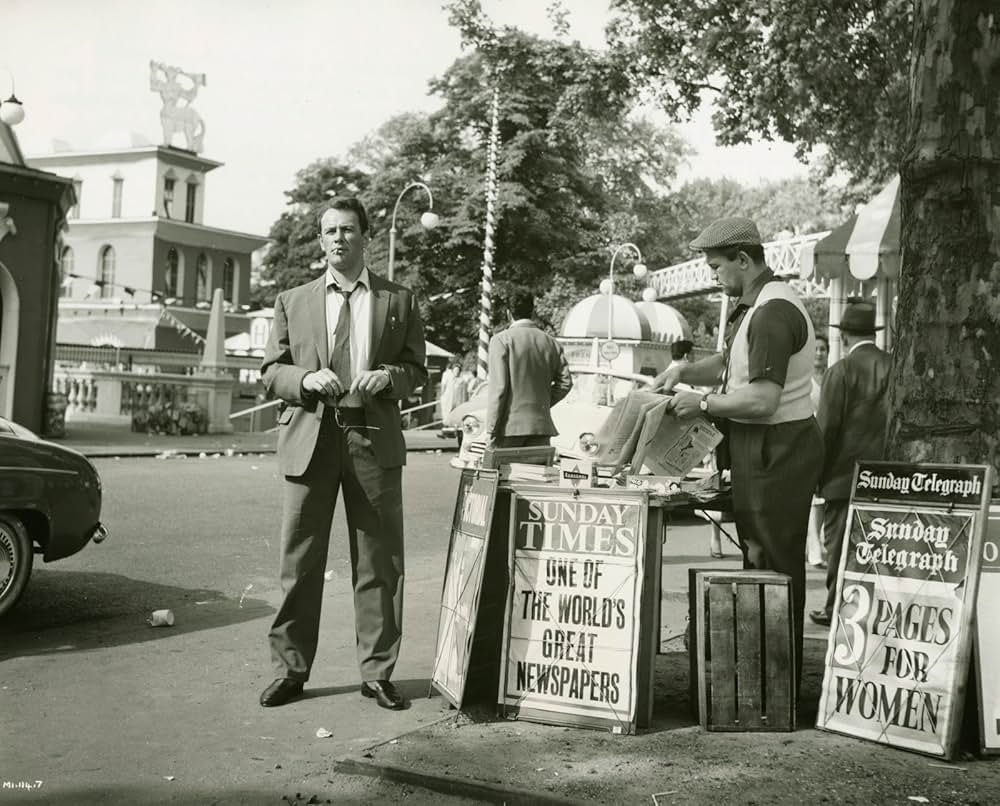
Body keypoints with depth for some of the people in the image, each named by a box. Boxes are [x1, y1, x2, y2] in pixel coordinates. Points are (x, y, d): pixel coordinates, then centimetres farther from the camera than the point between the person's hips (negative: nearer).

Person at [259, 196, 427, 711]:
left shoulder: (399, 300, 11)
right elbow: (270, 372, 10)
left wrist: (389, 376, -10)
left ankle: (377, 673, 13)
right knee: (299, 562, 3)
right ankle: (290, 670, 13)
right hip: (310, 438, 0)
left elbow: (416, 369, 11)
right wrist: (306, 379, -11)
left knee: (379, 563, 3)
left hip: (375, 440, 0)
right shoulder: (292, 301, 13)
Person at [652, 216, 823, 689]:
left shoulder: (773, 312, -20)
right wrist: (685, 372, 11)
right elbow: (732, 362, 27)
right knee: (759, 558, 14)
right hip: (763, 449, 10)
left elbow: (763, 399, -27)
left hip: (777, 449, -10)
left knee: (773, 565, -3)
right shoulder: (755, 306, 13)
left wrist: (703, 404, -15)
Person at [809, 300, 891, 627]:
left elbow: (827, 428, -10)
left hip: (845, 475, -5)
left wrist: (816, 474, -1)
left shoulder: (841, 371, -11)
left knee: (839, 543, 3)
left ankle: (837, 609, 6)